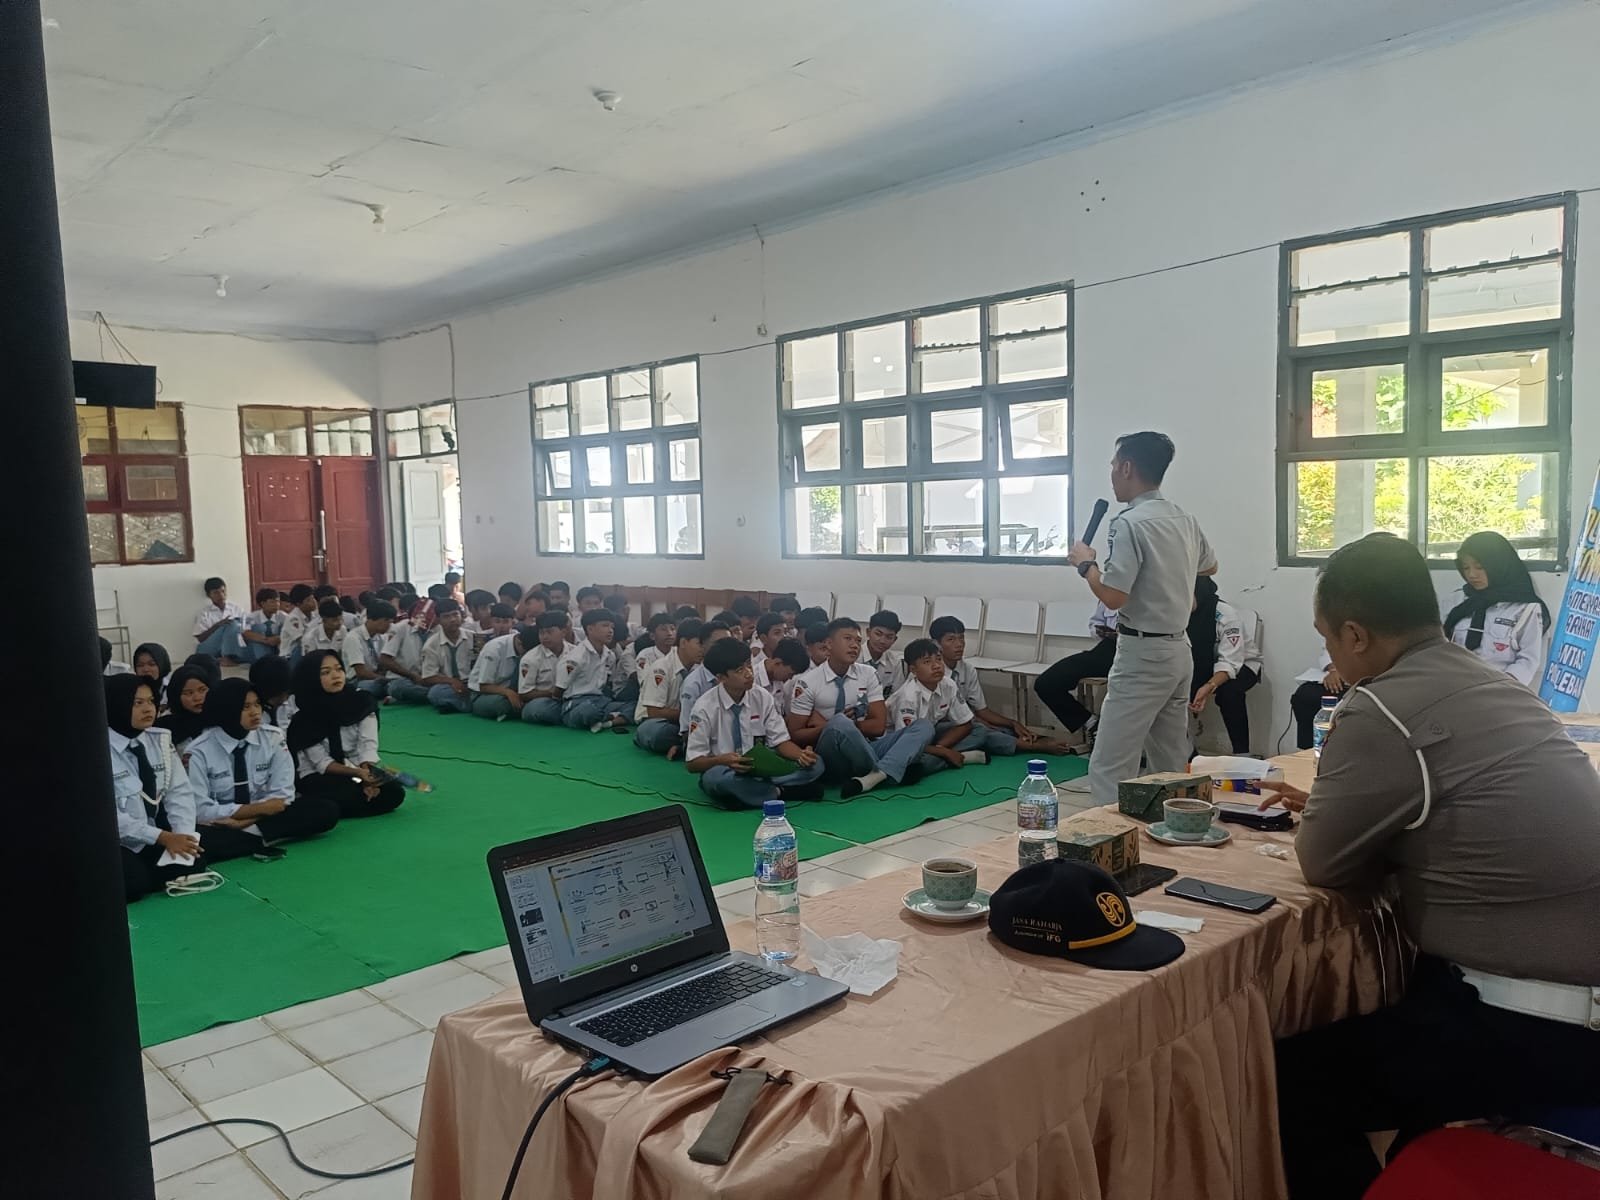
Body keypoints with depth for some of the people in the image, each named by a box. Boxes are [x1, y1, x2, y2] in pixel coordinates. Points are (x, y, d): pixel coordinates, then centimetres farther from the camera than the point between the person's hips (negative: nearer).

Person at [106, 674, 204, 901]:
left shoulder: (161, 740, 3)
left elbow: (180, 793, 0)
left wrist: (181, 834, -18)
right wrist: (163, 837, -24)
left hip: (158, 837, 5)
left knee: (193, 863, -19)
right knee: (134, 883, -30)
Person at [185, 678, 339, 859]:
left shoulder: (273, 738, -4)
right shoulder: (199, 752, -11)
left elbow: (281, 797, -5)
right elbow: (201, 811, -15)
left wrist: (245, 822, -20)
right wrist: (261, 808, -16)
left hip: (263, 819, 3)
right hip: (221, 828, -3)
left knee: (325, 810, -19)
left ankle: (252, 833, -18)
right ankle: (262, 840, -17)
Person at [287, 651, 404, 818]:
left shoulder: (361, 701, -5)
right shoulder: (303, 716, -12)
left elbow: (368, 744, -10)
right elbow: (322, 763, -15)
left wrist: (367, 773, -29)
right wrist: (358, 773, -30)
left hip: (359, 769, 4)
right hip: (319, 775, -4)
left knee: (394, 792, -25)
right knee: (352, 797, -36)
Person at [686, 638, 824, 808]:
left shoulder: (763, 698, -2)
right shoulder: (705, 707, -12)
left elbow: (781, 741, 0)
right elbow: (692, 762, -11)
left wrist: (802, 755, -22)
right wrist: (723, 760, -31)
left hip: (761, 768, 3)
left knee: (814, 764, -17)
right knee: (717, 776, -40)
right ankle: (779, 792, -19)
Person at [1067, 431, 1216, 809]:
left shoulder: (1130, 523, -17)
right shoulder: (1185, 520, 9)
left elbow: (1112, 596, -21)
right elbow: (1209, 566, 29)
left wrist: (1086, 563, -5)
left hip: (1143, 654, -9)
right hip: (1179, 650, 9)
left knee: (1109, 768, -7)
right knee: (1172, 766, 15)